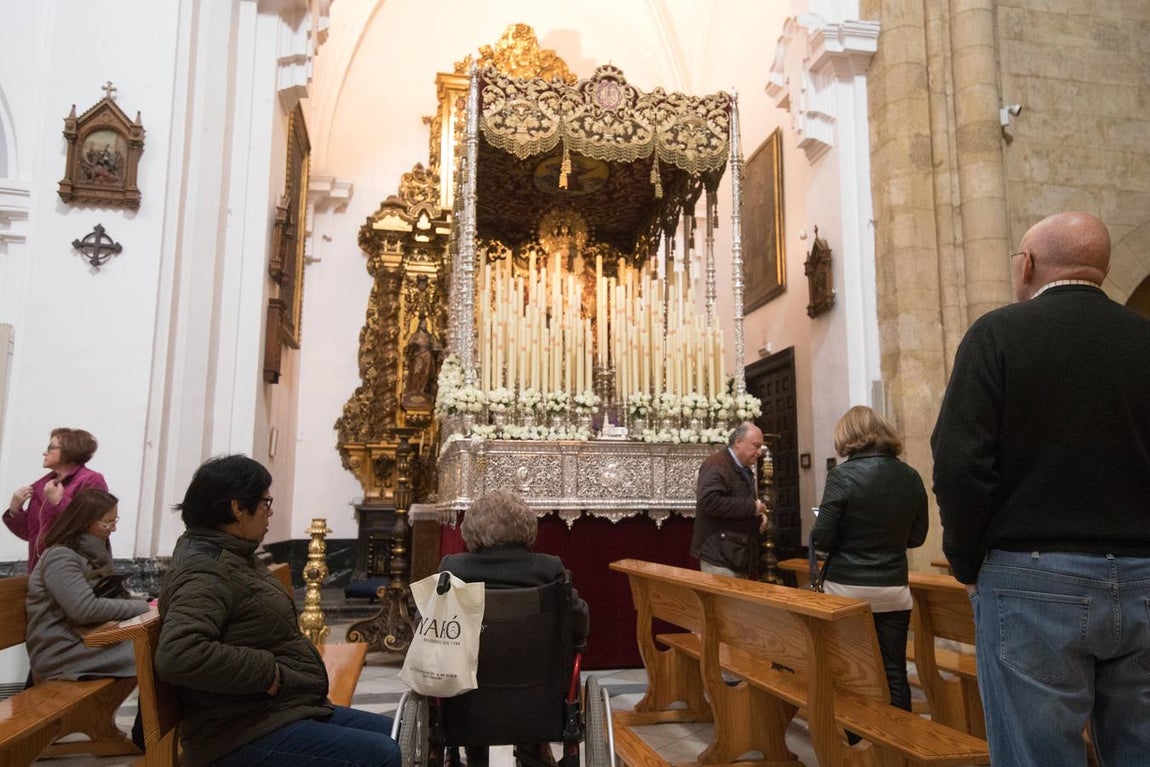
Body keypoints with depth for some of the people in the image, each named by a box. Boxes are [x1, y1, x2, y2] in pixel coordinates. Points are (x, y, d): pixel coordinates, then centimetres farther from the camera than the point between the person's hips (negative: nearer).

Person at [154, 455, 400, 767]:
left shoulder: (235, 555, 13)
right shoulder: (207, 571, -20)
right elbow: (177, 656, -35)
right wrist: (267, 672, -26)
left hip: (285, 710, 11)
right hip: (246, 734, -11)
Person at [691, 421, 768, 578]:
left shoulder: (745, 470, 17)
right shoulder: (715, 465, -14)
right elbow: (709, 502, -28)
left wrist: (758, 514, 8)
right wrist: (751, 507, -22)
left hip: (741, 553, 9)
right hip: (719, 554, -9)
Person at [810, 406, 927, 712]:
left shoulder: (843, 475, -14)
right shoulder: (910, 477, 0)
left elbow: (822, 539, -12)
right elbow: (917, 536, 11)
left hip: (848, 590, -3)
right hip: (893, 589, 4)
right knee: (894, 672, 11)